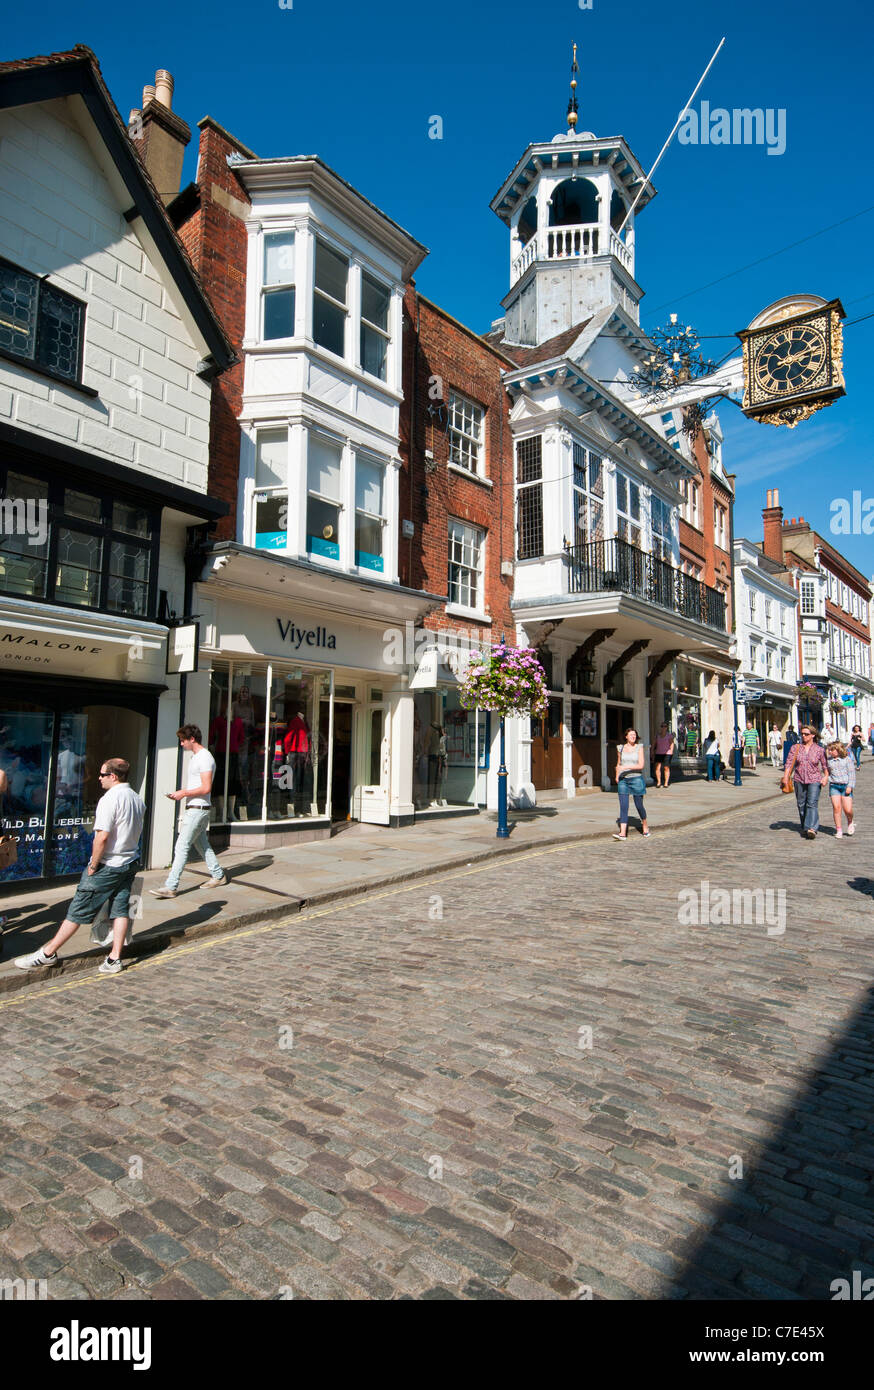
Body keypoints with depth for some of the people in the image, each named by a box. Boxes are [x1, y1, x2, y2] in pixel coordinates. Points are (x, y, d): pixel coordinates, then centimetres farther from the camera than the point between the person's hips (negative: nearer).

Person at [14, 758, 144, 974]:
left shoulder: (109, 799, -18)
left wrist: (94, 864, -14)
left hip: (107, 865, -7)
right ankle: (114, 959, 10)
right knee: (121, 910, 8)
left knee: (78, 910, 3)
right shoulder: (137, 799, 8)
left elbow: (102, 836, -24)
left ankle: (47, 954, 14)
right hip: (130, 863, 8)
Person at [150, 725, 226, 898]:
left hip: (198, 810, -10)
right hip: (194, 808, 10)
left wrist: (183, 793, -15)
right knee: (202, 845, 16)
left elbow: (206, 788, -22)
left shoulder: (205, 758, -16)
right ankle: (218, 876, 26)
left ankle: (170, 887, -6)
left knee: (181, 847, -9)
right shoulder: (194, 757, 16)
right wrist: (180, 794, 8)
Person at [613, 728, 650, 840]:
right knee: (623, 806, -6)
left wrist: (626, 767, -19)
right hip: (623, 780, 2)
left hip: (636, 779, -2)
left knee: (639, 805, 7)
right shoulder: (621, 748, 8)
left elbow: (641, 765, -10)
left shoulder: (639, 747, -1)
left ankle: (645, 825, 34)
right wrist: (617, 776, 7)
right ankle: (623, 833, -9)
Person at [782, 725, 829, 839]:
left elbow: (825, 765, 7)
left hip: (814, 780, -3)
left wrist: (826, 777, -6)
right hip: (799, 780, 3)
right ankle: (804, 827, 23)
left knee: (812, 804, -15)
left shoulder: (819, 749, 0)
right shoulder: (795, 748, 4)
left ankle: (812, 828, -22)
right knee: (801, 804, 9)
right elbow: (789, 763, 1)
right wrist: (786, 777, -9)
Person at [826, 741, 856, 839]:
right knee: (836, 807, -7)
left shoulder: (847, 759, 0)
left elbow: (852, 773, -1)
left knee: (848, 809, -6)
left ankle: (850, 822, 26)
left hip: (845, 786, -2)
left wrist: (850, 786, -8)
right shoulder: (829, 760, 8)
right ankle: (839, 830, 2)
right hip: (834, 786, 2)